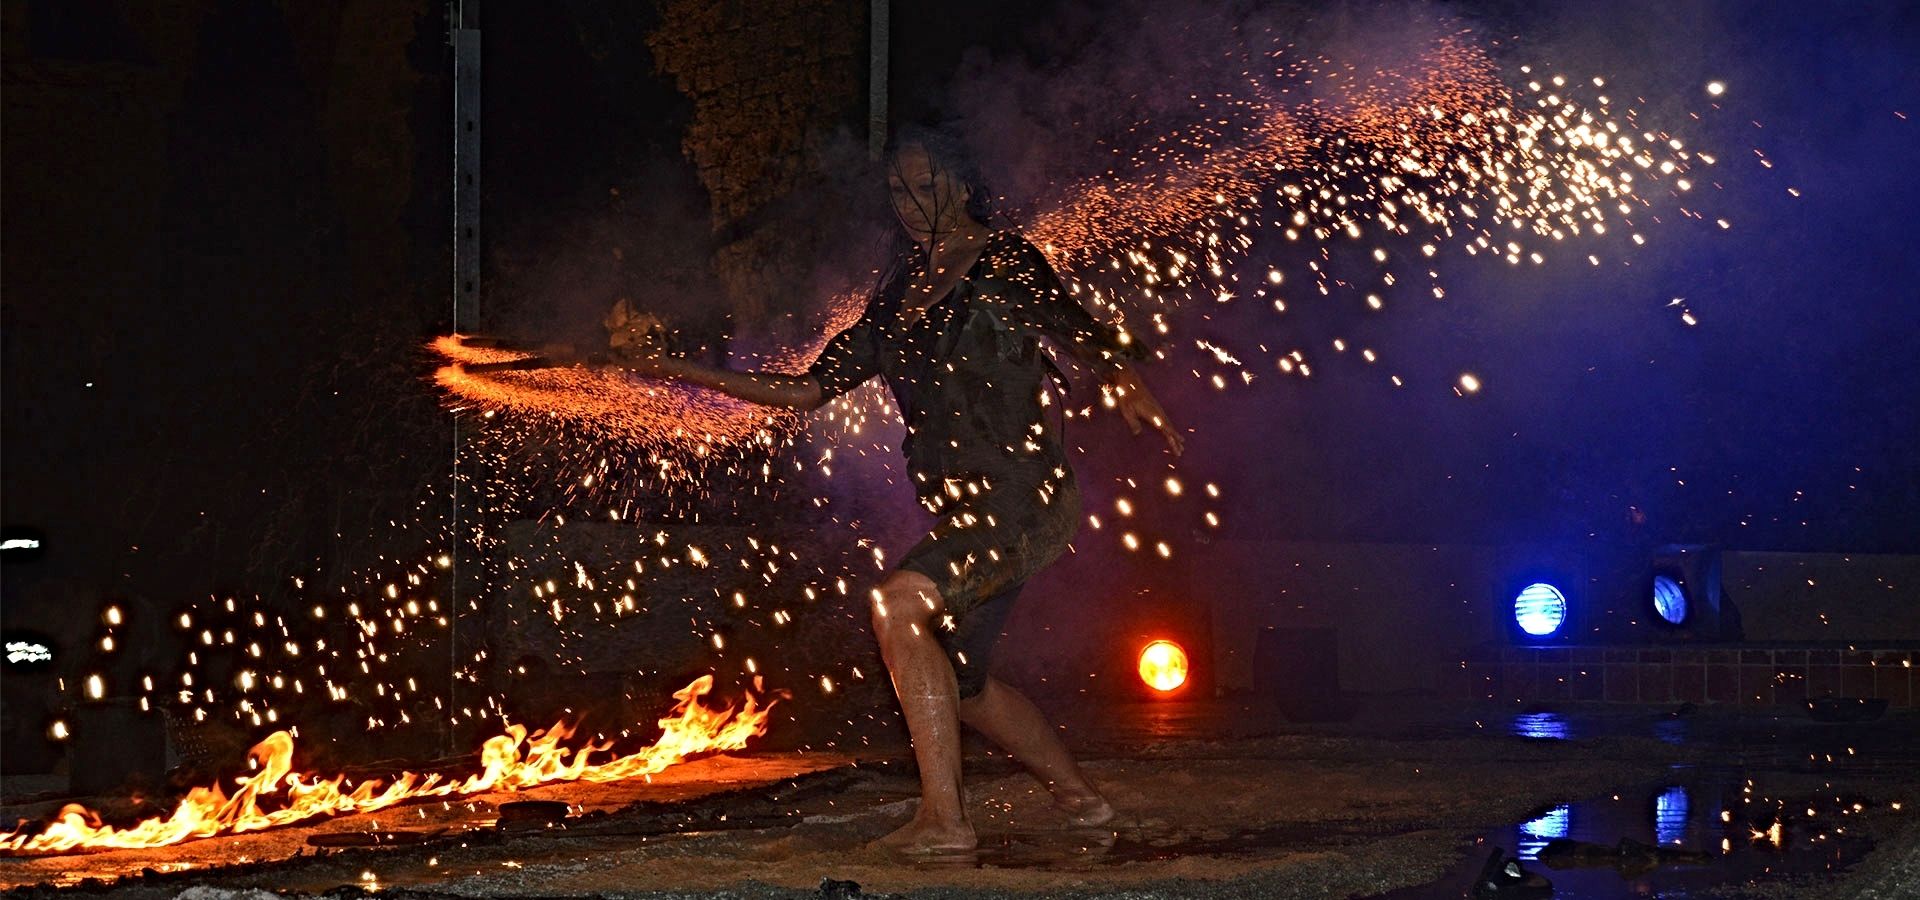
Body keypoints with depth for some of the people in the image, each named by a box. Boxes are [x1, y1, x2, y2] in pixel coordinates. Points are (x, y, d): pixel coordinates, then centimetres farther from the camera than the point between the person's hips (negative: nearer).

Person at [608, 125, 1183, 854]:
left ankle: (943, 816, -26)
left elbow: (1082, 335, -6)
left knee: (900, 604, -27)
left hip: (1024, 495, -8)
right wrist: (679, 370, 10)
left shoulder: (1003, 263, -2)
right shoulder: (895, 304, 15)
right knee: (958, 686, 17)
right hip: (961, 513, 8)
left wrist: (1126, 381, -27)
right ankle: (1079, 797, 37)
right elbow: (807, 390, 14)